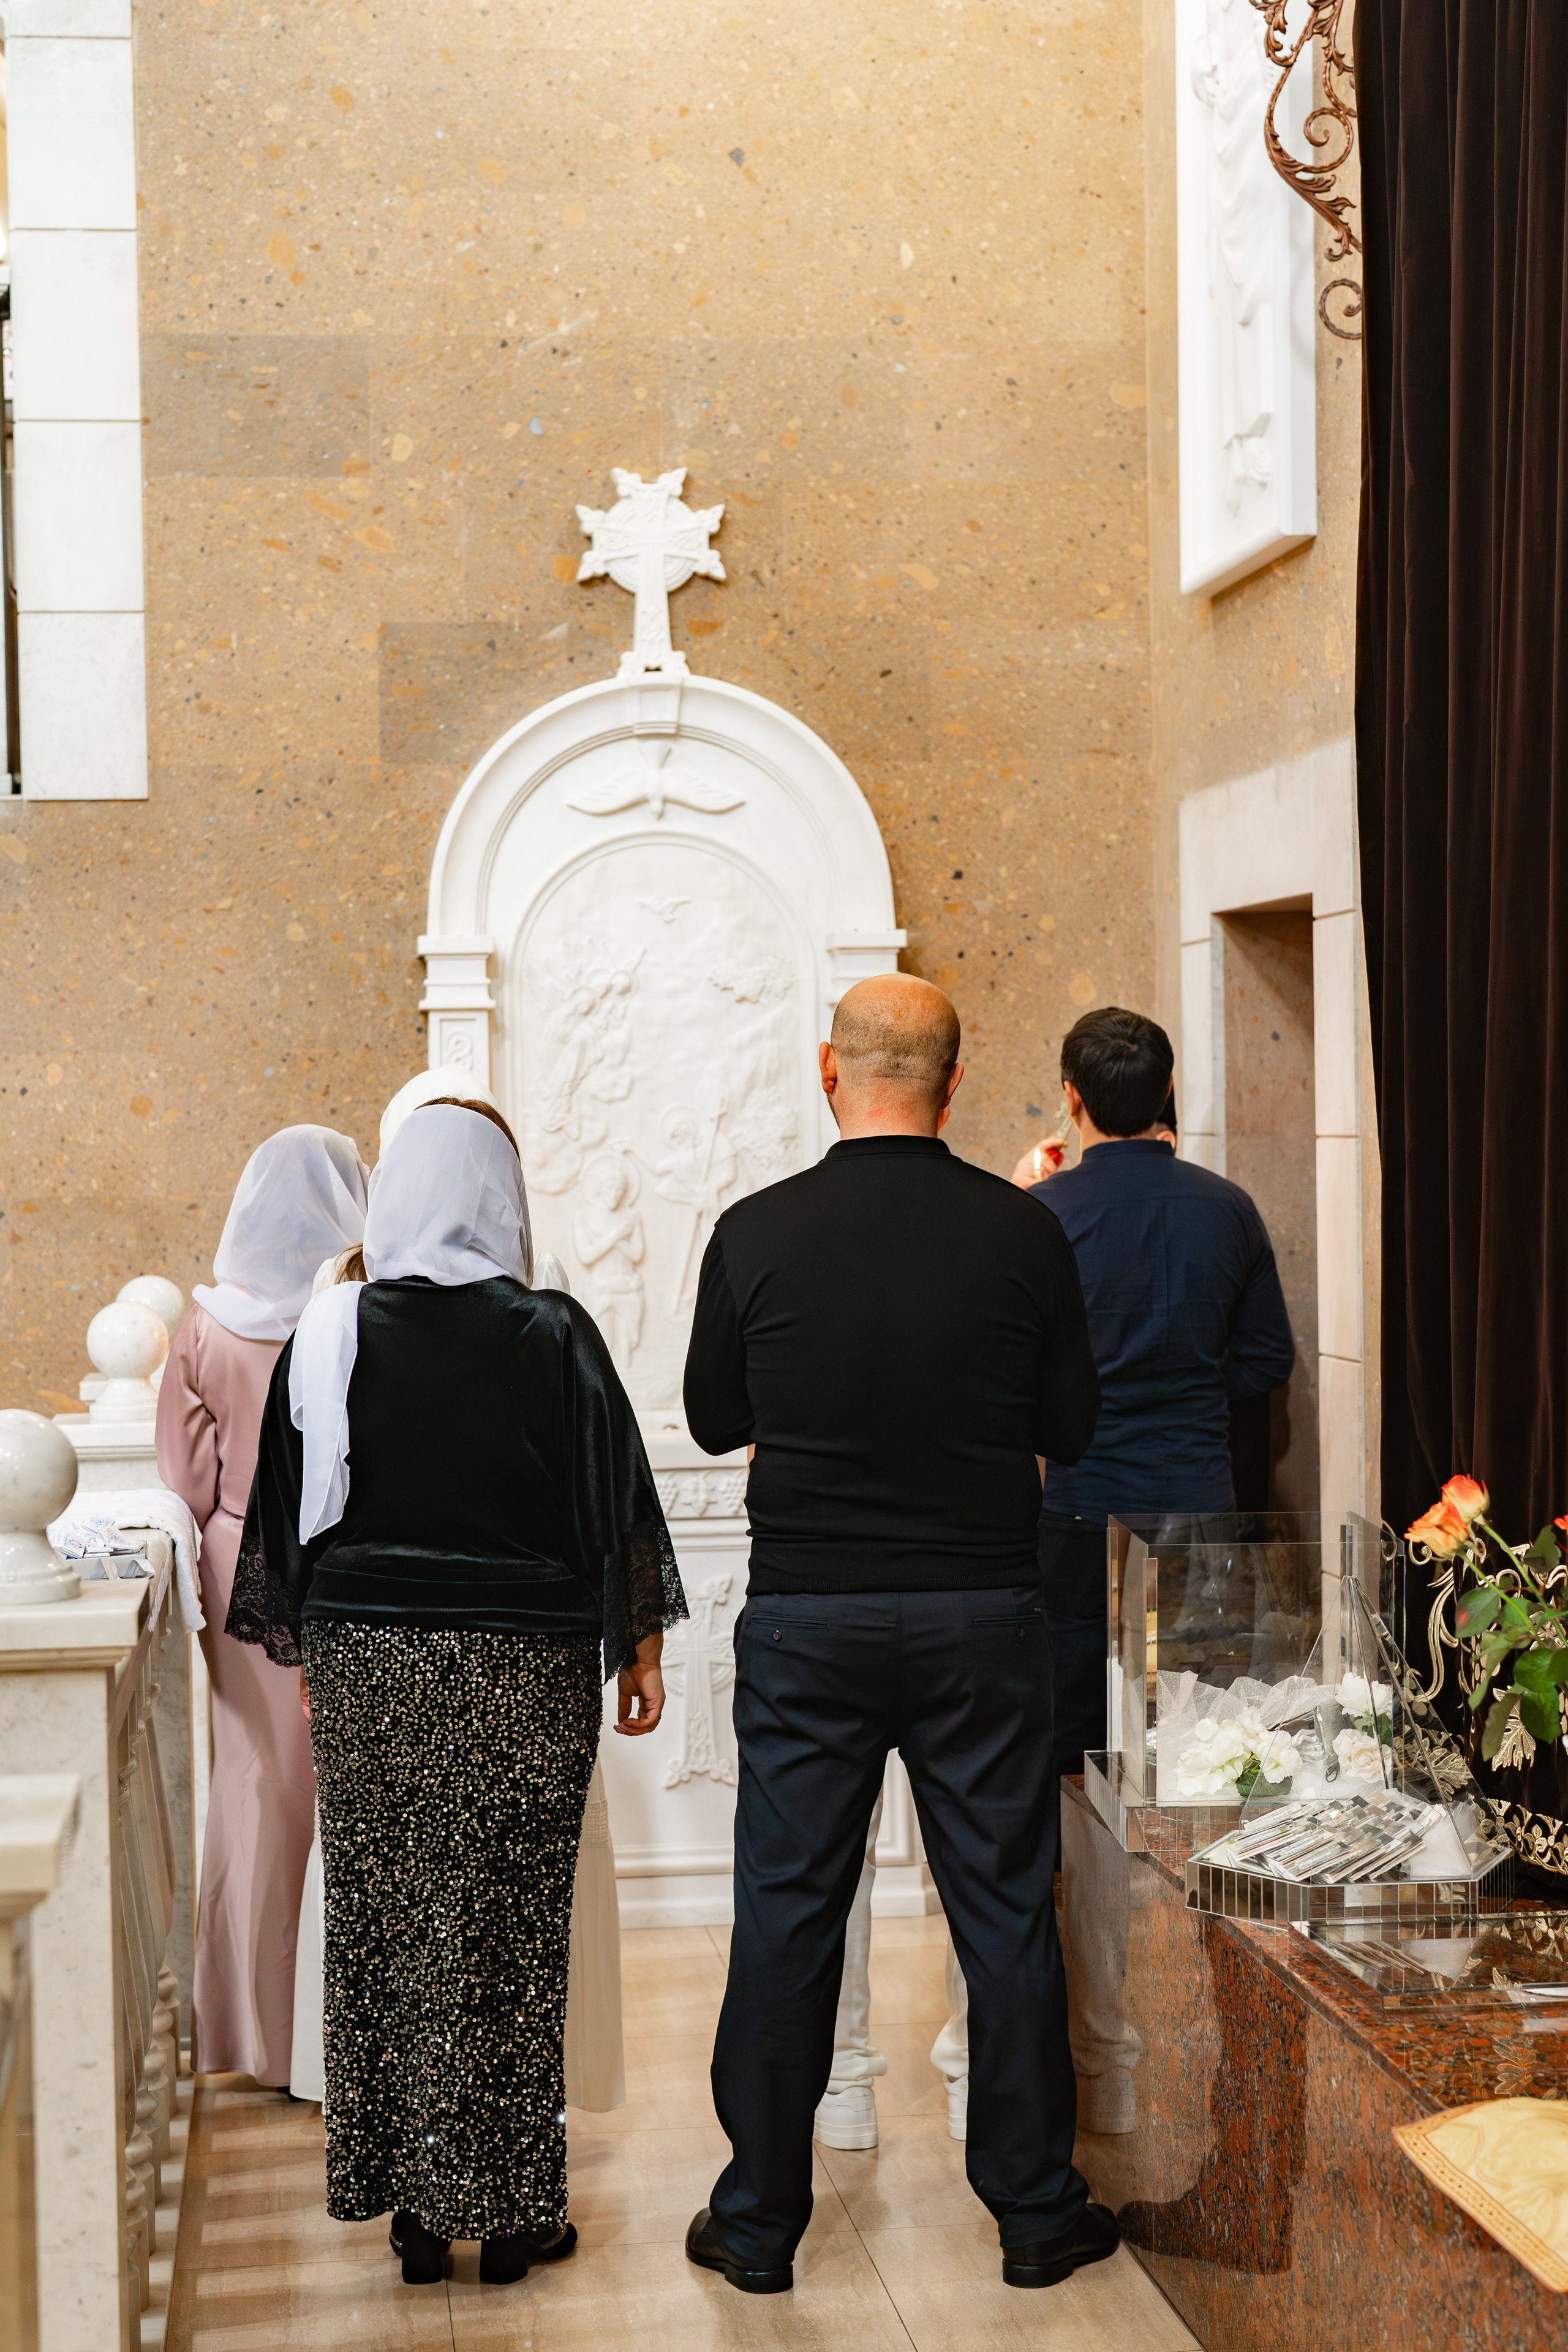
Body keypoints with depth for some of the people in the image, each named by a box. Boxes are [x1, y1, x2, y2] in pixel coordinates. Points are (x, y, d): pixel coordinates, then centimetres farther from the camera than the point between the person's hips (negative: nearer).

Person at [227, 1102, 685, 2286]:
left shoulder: (327, 1335, -1)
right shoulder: (554, 1334, -7)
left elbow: (290, 1511, 5)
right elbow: (617, 1499, -3)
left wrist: (305, 1652, 16)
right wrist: (641, 1646, 7)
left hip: (364, 1662, 2)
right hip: (525, 1665, -2)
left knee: (382, 1925, 9)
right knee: (509, 1931, 5)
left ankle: (412, 2204, 16)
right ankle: (510, 2207, 12)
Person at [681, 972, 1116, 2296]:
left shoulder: (756, 1233, -6)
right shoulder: (1023, 1233, -6)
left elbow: (714, 1418, 6)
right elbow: (1071, 1428, 3)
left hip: (806, 1620, 0)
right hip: (982, 1621, 0)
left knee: (788, 1914, 8)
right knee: (1006, 1912, 10)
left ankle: (759, 2223, 18)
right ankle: (1037, 2213, 21)